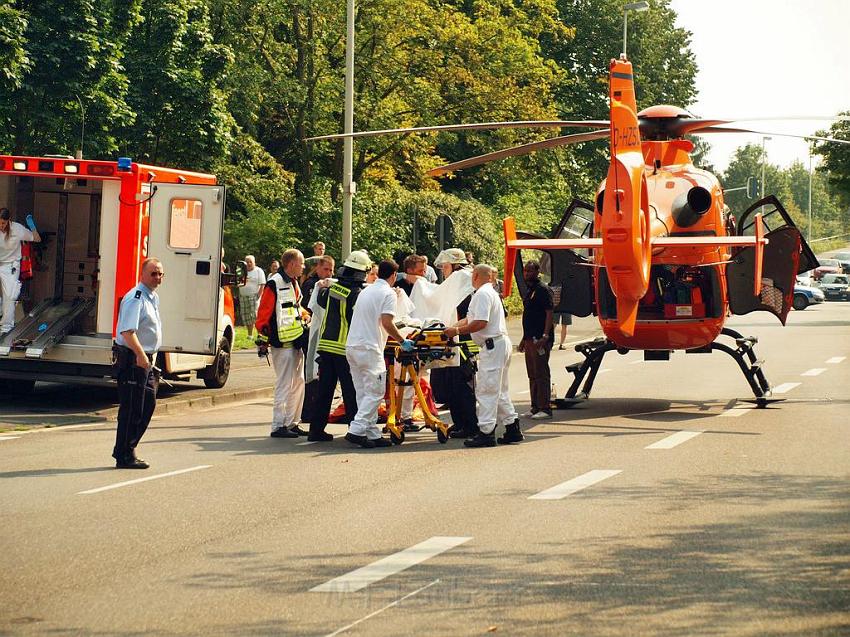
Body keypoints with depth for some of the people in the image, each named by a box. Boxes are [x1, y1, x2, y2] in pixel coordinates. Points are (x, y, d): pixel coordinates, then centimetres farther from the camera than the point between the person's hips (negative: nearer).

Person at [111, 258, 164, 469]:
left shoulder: (153, 297, 16)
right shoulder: (135, 298, -16)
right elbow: (127, 331, -27)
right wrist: (140, 354, -36)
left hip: (146, 359, 10)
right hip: (132, 359, -10)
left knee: (148, 404, 14)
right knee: (131, 408, -5)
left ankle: (125, 450, 22)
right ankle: (124, 456, 1)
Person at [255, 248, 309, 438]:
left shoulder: (293, 283, 17)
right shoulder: (274, 284, -12)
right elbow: (263, 314, -14)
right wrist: (263, 341, -15)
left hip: (296, 340, 9)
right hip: (282, 343, -9)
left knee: (298, 383, 11)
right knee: (284, 385, -8)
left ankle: (292, 423, 17)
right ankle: (278, 426, -4)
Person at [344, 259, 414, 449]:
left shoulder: (366, 291, 20)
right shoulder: (388, 293, -5)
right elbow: (386, 322, -15)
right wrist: (403, 341, -4)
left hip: (352, 346, 8)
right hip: (369, 348, -8)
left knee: (363, 393, 9)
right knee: (375, 392, -6)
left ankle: (373, 434, 10)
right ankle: (356, 430, -16)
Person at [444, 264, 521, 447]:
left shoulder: (482, 294, -13)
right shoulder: (490, 293, 20)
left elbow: (480, 323, -23)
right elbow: (469, 319, 22)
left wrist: (457, 331, -15)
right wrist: (451, 328, 12)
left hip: (493, 346, -11)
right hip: (501, 344, 11)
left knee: (487, 390, -9)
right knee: (499, 390, 15)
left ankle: (486, 432, -9)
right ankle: (512, 428, 16)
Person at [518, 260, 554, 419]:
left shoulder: (543, 290, -10)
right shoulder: (529, 291, 19)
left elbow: (549, 314, -16)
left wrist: (545, 336, -24)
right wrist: (524, 339, 23)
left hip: (540, 339, -10)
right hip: (530, 339, 10)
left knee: (541, 374, -9)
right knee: (532, 375, 12)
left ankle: (544, 408, -8)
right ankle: (535, 408, 17)